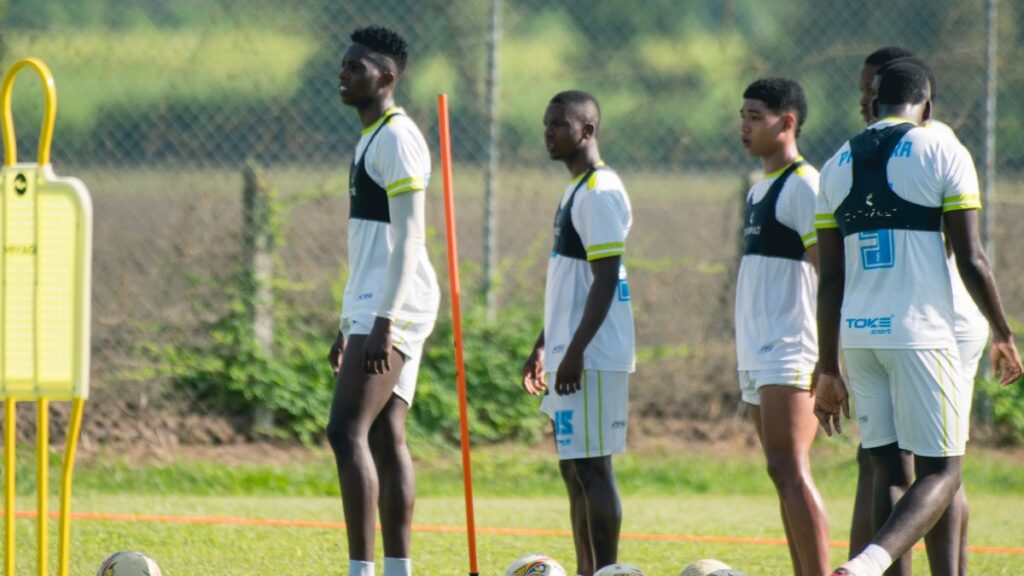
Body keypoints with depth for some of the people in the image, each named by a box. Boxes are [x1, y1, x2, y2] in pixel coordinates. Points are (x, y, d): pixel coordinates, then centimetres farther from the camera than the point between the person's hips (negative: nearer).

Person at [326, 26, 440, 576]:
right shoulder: (371, 138, 20)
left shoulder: (396, 137, -11)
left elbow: (408, 238, -18)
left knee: (346, 430, -16)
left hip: (394, 306, -10)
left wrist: (382, 320, -24)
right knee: (386, 437, 8)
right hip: (372, 307, 10)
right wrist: (349, 324, 26)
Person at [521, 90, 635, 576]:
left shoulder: (599, 193, -13)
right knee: (574, 468, 10)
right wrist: (543, 347, 25)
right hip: (571, 354, 10)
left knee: (591, 467, -10)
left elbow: (606, 279, -19)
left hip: (593, 358, -10)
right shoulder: (576, 190, 18)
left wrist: (575, 352, -22)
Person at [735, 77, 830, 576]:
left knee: (788, 470, -17)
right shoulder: (759, 191, 20)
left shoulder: (803, 186, -9)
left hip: (790, 353, -10)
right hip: (757, 357, 10)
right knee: (784, 476, 7)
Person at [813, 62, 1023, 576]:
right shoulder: (943, 153, -2)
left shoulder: (838, 165, 12)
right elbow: (970, 258, -6)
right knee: (940, 473, -3)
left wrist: (828, 369, 14)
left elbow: (830, 277, 11)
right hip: (920, 334, -5)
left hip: (856, 336, 5)